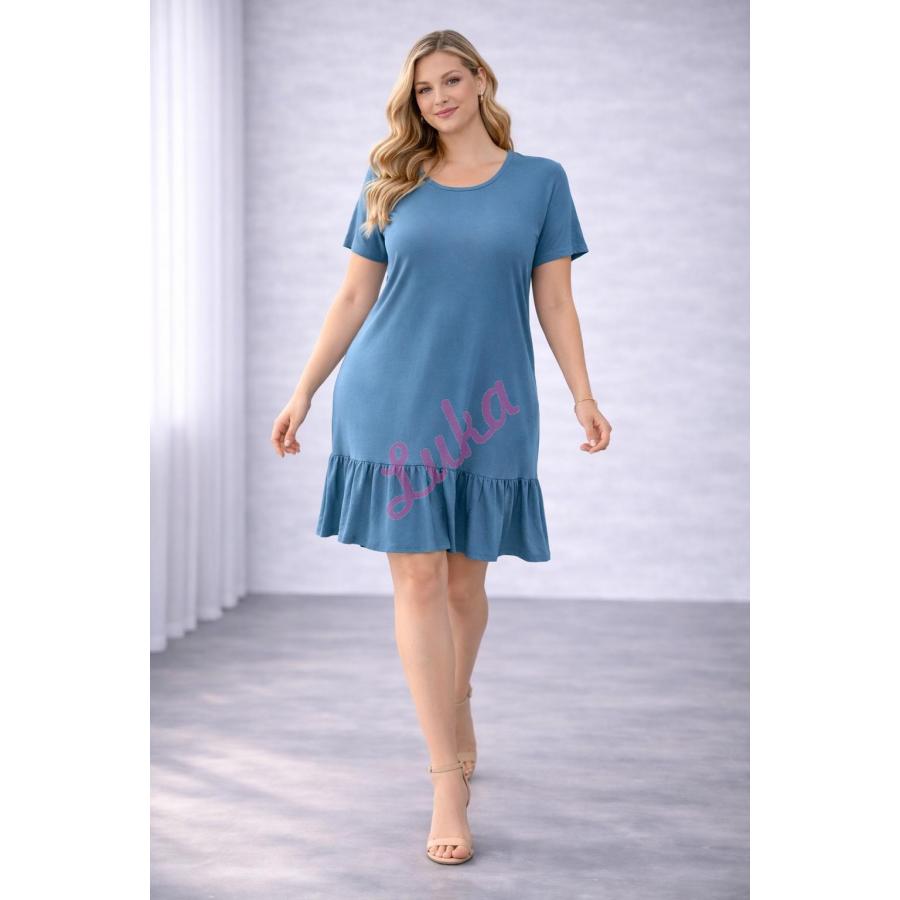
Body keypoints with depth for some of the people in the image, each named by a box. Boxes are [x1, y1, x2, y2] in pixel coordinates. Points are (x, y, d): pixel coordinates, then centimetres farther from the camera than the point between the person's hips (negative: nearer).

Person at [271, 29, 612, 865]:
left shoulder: (540, 180, 6)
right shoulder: (391, 183, 7)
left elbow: (555, 302, 5)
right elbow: (353, 298, 9)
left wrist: (584, 395, -5)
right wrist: (302, 392, 6)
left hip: (489, 408, 0)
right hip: (392, 402, 0)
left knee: (465, 578, 9)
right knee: (417, 578, -5)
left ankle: (456, 705, 38)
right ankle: (448, 782, -2)